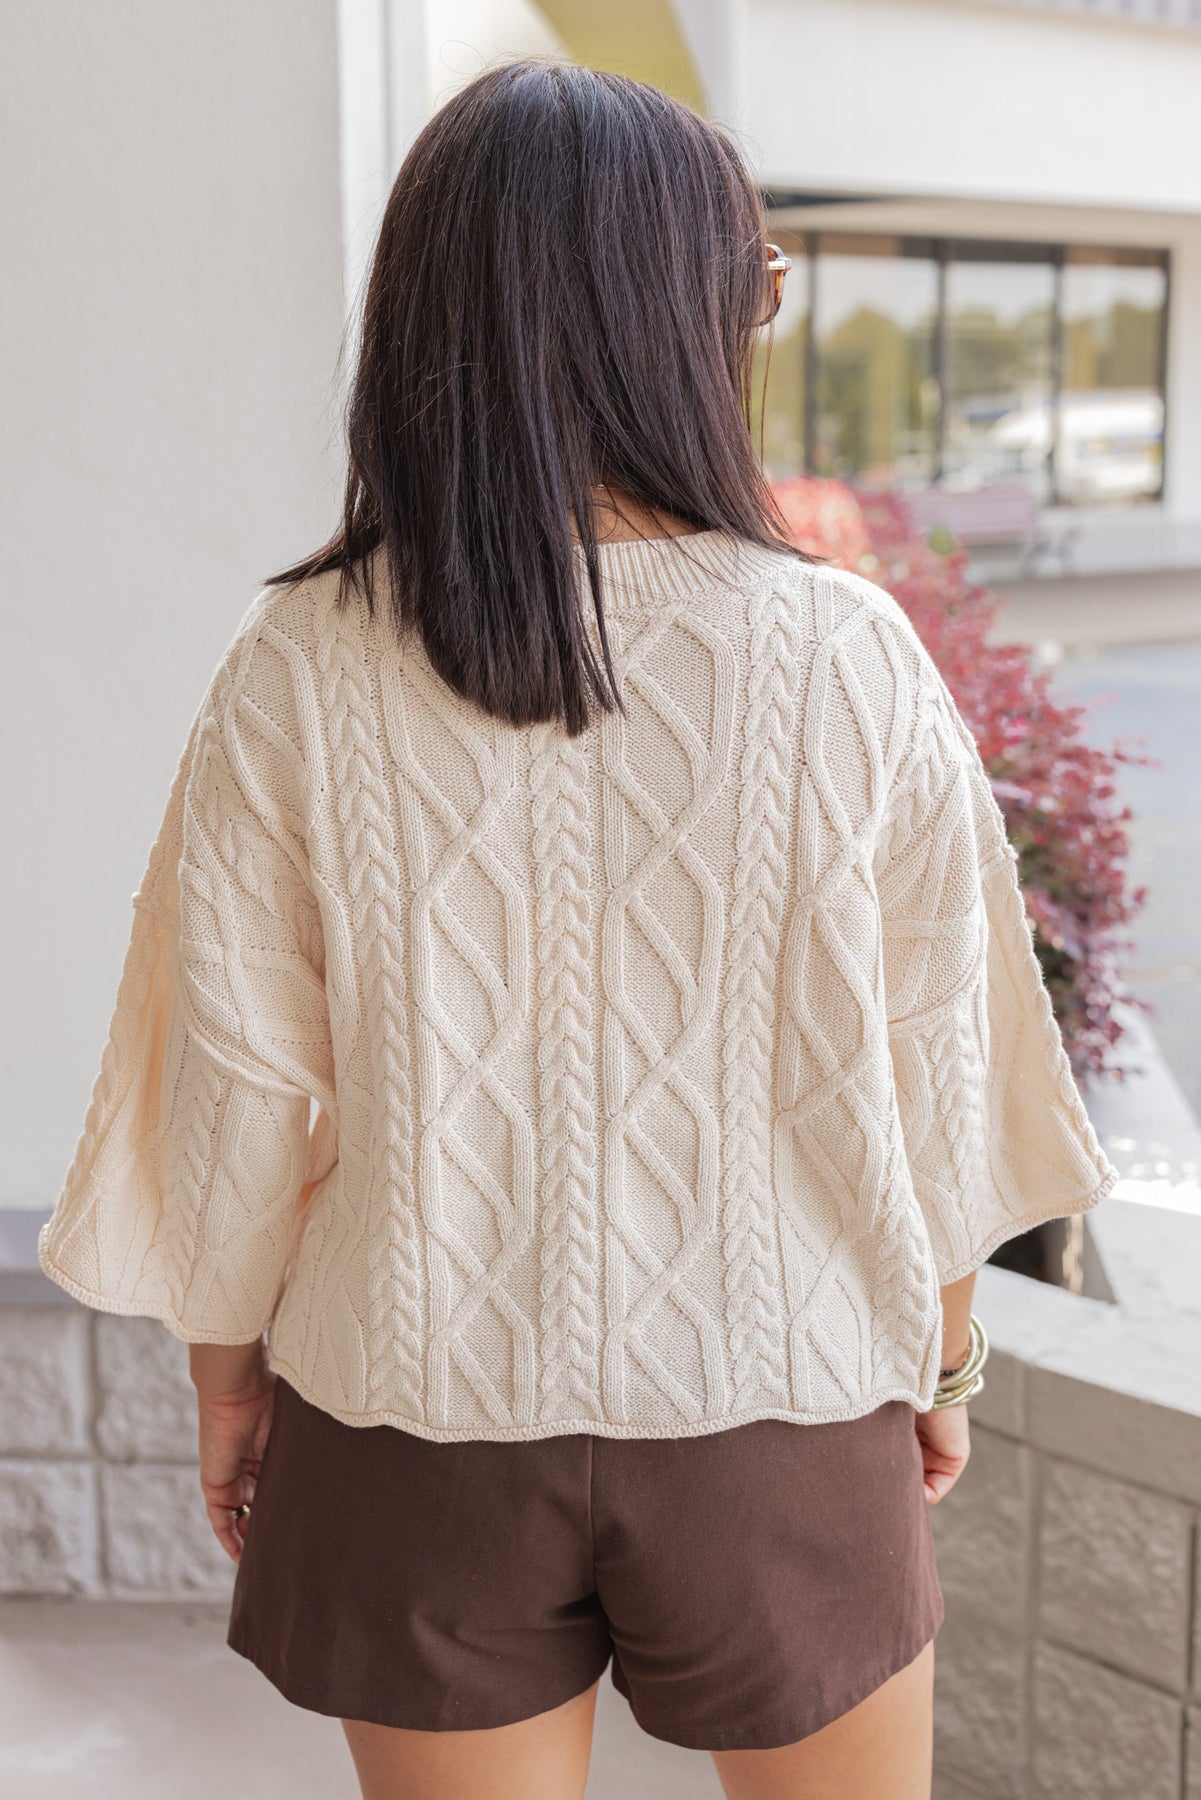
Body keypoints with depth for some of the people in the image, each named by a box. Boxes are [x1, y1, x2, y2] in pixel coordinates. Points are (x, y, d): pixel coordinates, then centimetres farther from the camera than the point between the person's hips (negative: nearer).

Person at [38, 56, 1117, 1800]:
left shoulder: (301, 671, -12)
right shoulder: (849, 657, -13)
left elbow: (239, 1085, -6)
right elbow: (928, 1080, -6)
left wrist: (228, 1378, 9)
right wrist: (945, 1356, 11)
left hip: (421, 1414, 1)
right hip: (777, 1411, 0)